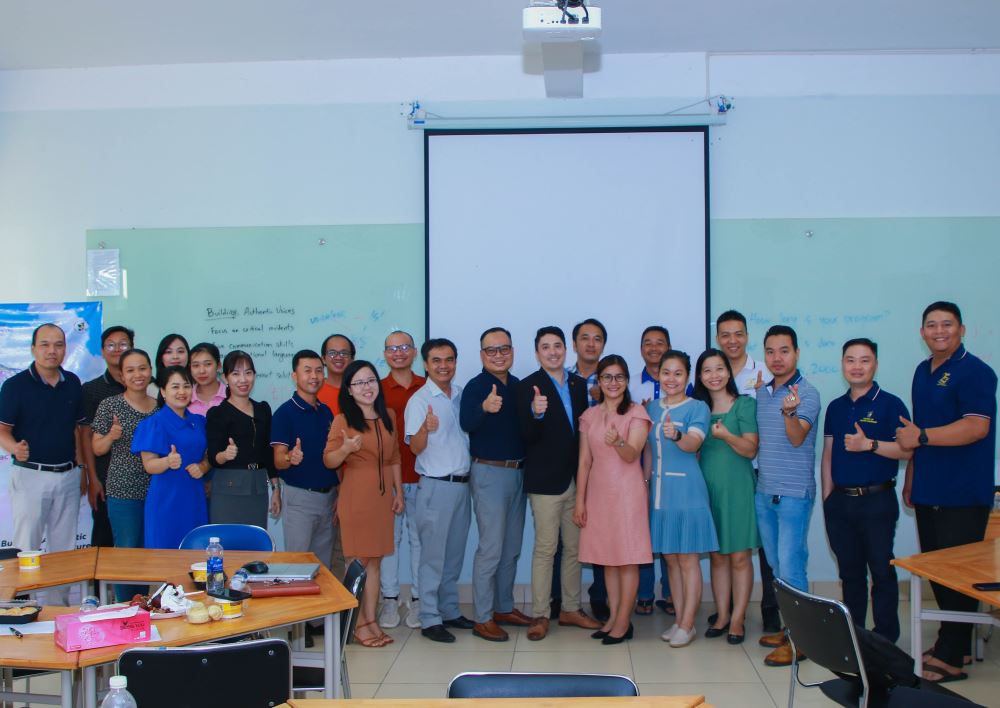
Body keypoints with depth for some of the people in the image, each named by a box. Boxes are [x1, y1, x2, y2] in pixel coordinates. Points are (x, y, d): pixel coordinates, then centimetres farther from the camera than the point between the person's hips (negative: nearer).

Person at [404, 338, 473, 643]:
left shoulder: (461, 395, 7)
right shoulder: (420, 400, -9)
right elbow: (415, 447, -14)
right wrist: (426, 428, -34)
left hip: (462, 483, 6)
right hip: (435, 486, -6)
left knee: (455, 554, 13)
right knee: (433, 556, -1)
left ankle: (449, 611, 24)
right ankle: (429, 619, 6)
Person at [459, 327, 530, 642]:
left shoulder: (519, 386, 7)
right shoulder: (475, 387, -12)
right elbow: (466, 423, -30)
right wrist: (485, 407, -50)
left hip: (518, 472, 7)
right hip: (489, 472, -7)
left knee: (512, 547, 14)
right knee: (491, 548, -6)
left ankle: (504, 607, 27)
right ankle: (482, 618, 3)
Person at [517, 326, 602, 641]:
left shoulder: (579, 384, 8)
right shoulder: (529, 386, -9)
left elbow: (583, 426, 13)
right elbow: (527, 436, -15)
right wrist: (536, 413, -35)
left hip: (576, 479, 6)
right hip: (546, 481, -6)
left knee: (574, 547, 13)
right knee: (545, 549, 0)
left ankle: (570, 609, 26)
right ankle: (539, 615, 9)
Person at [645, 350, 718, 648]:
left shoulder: (697, 407, -6)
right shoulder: (652, 407, 11)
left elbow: (693, 443, -23)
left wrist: (676, 435, -43)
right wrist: (645, 486, 13)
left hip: (686, 489, -6)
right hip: (659, 490, 6)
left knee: (688, 559, -1)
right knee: (670, 557, 11)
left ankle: (687, 625, 5)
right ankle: (679, 620, 20)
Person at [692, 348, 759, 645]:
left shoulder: (745, 404, -2)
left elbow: (751, 450, -8)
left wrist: (726, 435, -22)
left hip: (736, 487, -4)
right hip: (707, 487, 4)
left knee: (739, 556, 0)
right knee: (717, 556, 9)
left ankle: (738, 619, 7)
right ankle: (721, 615, 16)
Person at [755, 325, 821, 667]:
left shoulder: (807, 393, -11)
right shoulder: (762, 392, 11)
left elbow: (797, 438, -24)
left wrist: (789, 411, -41)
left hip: (794, 493, -7)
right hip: (764, 491, 7)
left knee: (790, 567, -5)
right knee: (776, 566, 14)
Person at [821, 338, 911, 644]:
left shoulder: (890, 405, -4)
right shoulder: (836, 407, 12)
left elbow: (907, 450, -11)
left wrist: (869, 444, -22)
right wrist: (827, 499, 9)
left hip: (876, 500, -5)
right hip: (840, 501, 5)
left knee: (881, 570, 2)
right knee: (849, 571, 13)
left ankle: (886, 636, 12)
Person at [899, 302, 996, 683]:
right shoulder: (922, 371, 15)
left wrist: (922, 437, -23)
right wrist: (910, 479, 21)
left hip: (963, 494, -8)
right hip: (928, 491, 8)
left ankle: (950, 658, 5)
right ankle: (956, 643, 25)